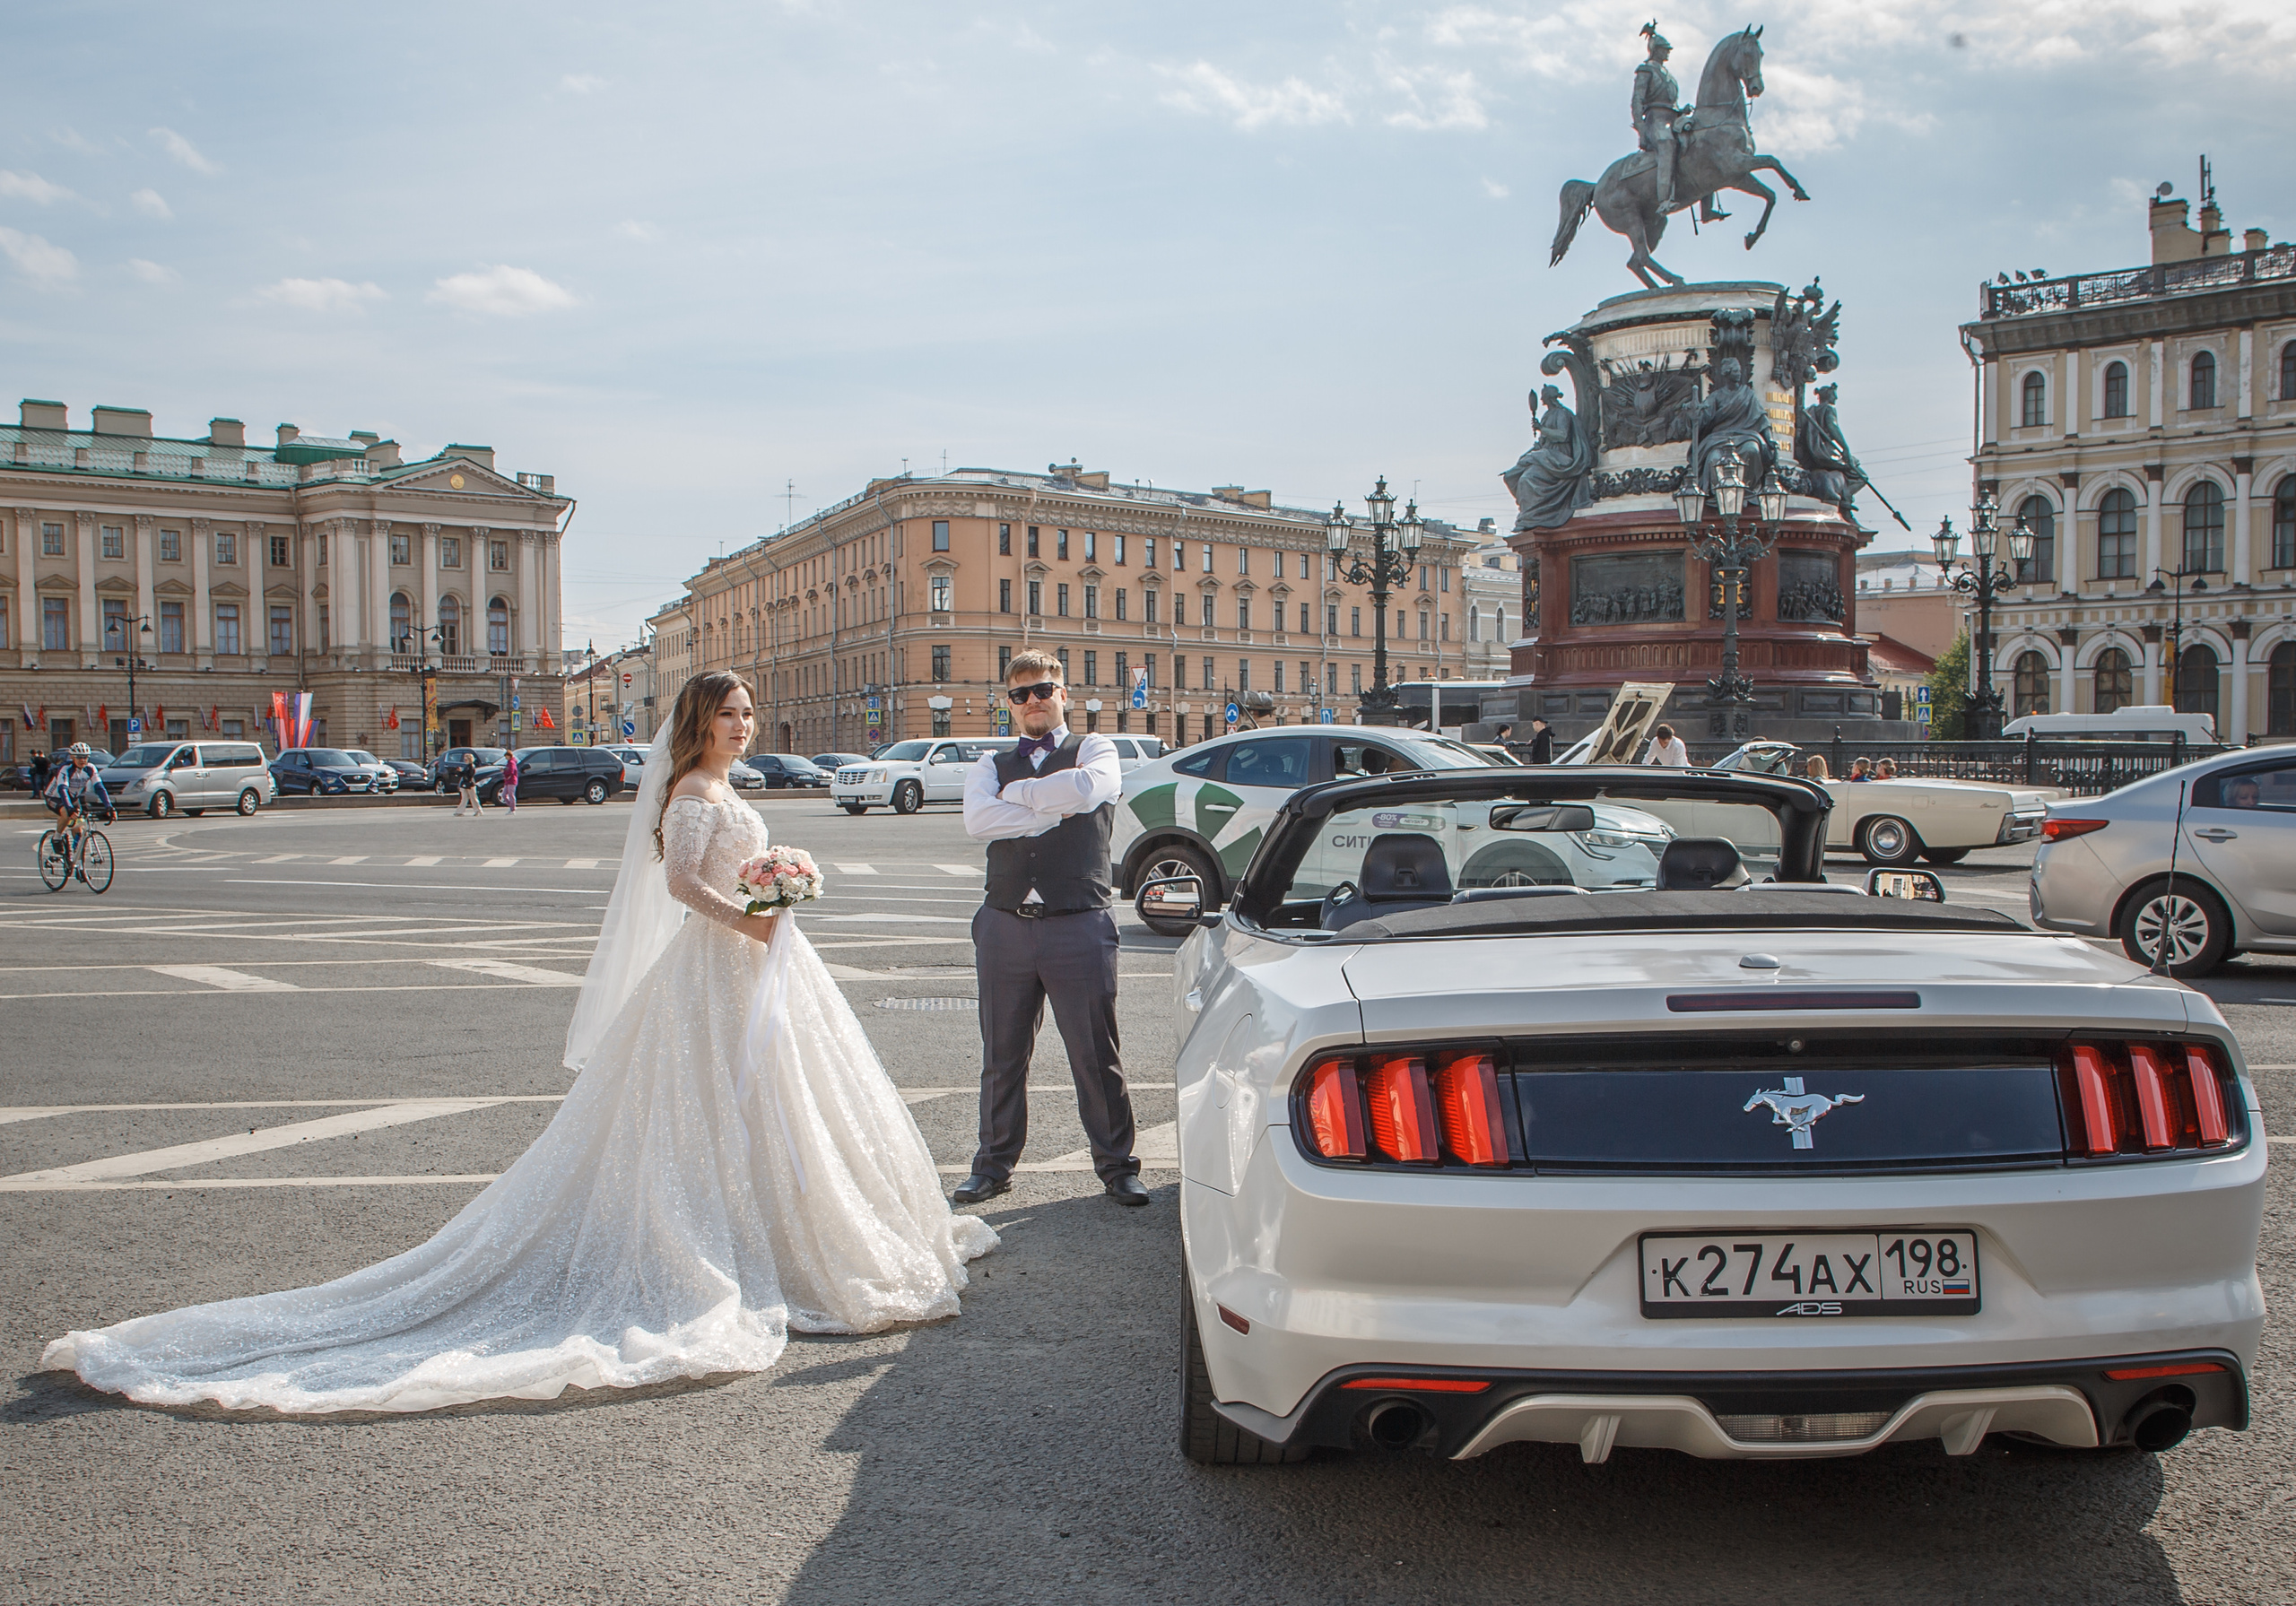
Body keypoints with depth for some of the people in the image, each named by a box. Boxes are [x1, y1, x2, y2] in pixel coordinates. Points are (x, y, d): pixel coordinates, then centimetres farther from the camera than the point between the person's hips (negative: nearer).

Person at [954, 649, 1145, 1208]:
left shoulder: (1094, 749, 7)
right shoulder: (993, 764, 14)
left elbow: (1090, 789, -18)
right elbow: (977, 820, -7)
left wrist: (1017, 793, -6)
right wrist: (1054, 809, -11)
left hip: (1079, 925, -3)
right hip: (1004, 924, 3)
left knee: (1097, 1055, 3)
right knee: (1001, 1056, 12)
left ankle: (1117, 1166, 16)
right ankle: (994, 1166, 25)